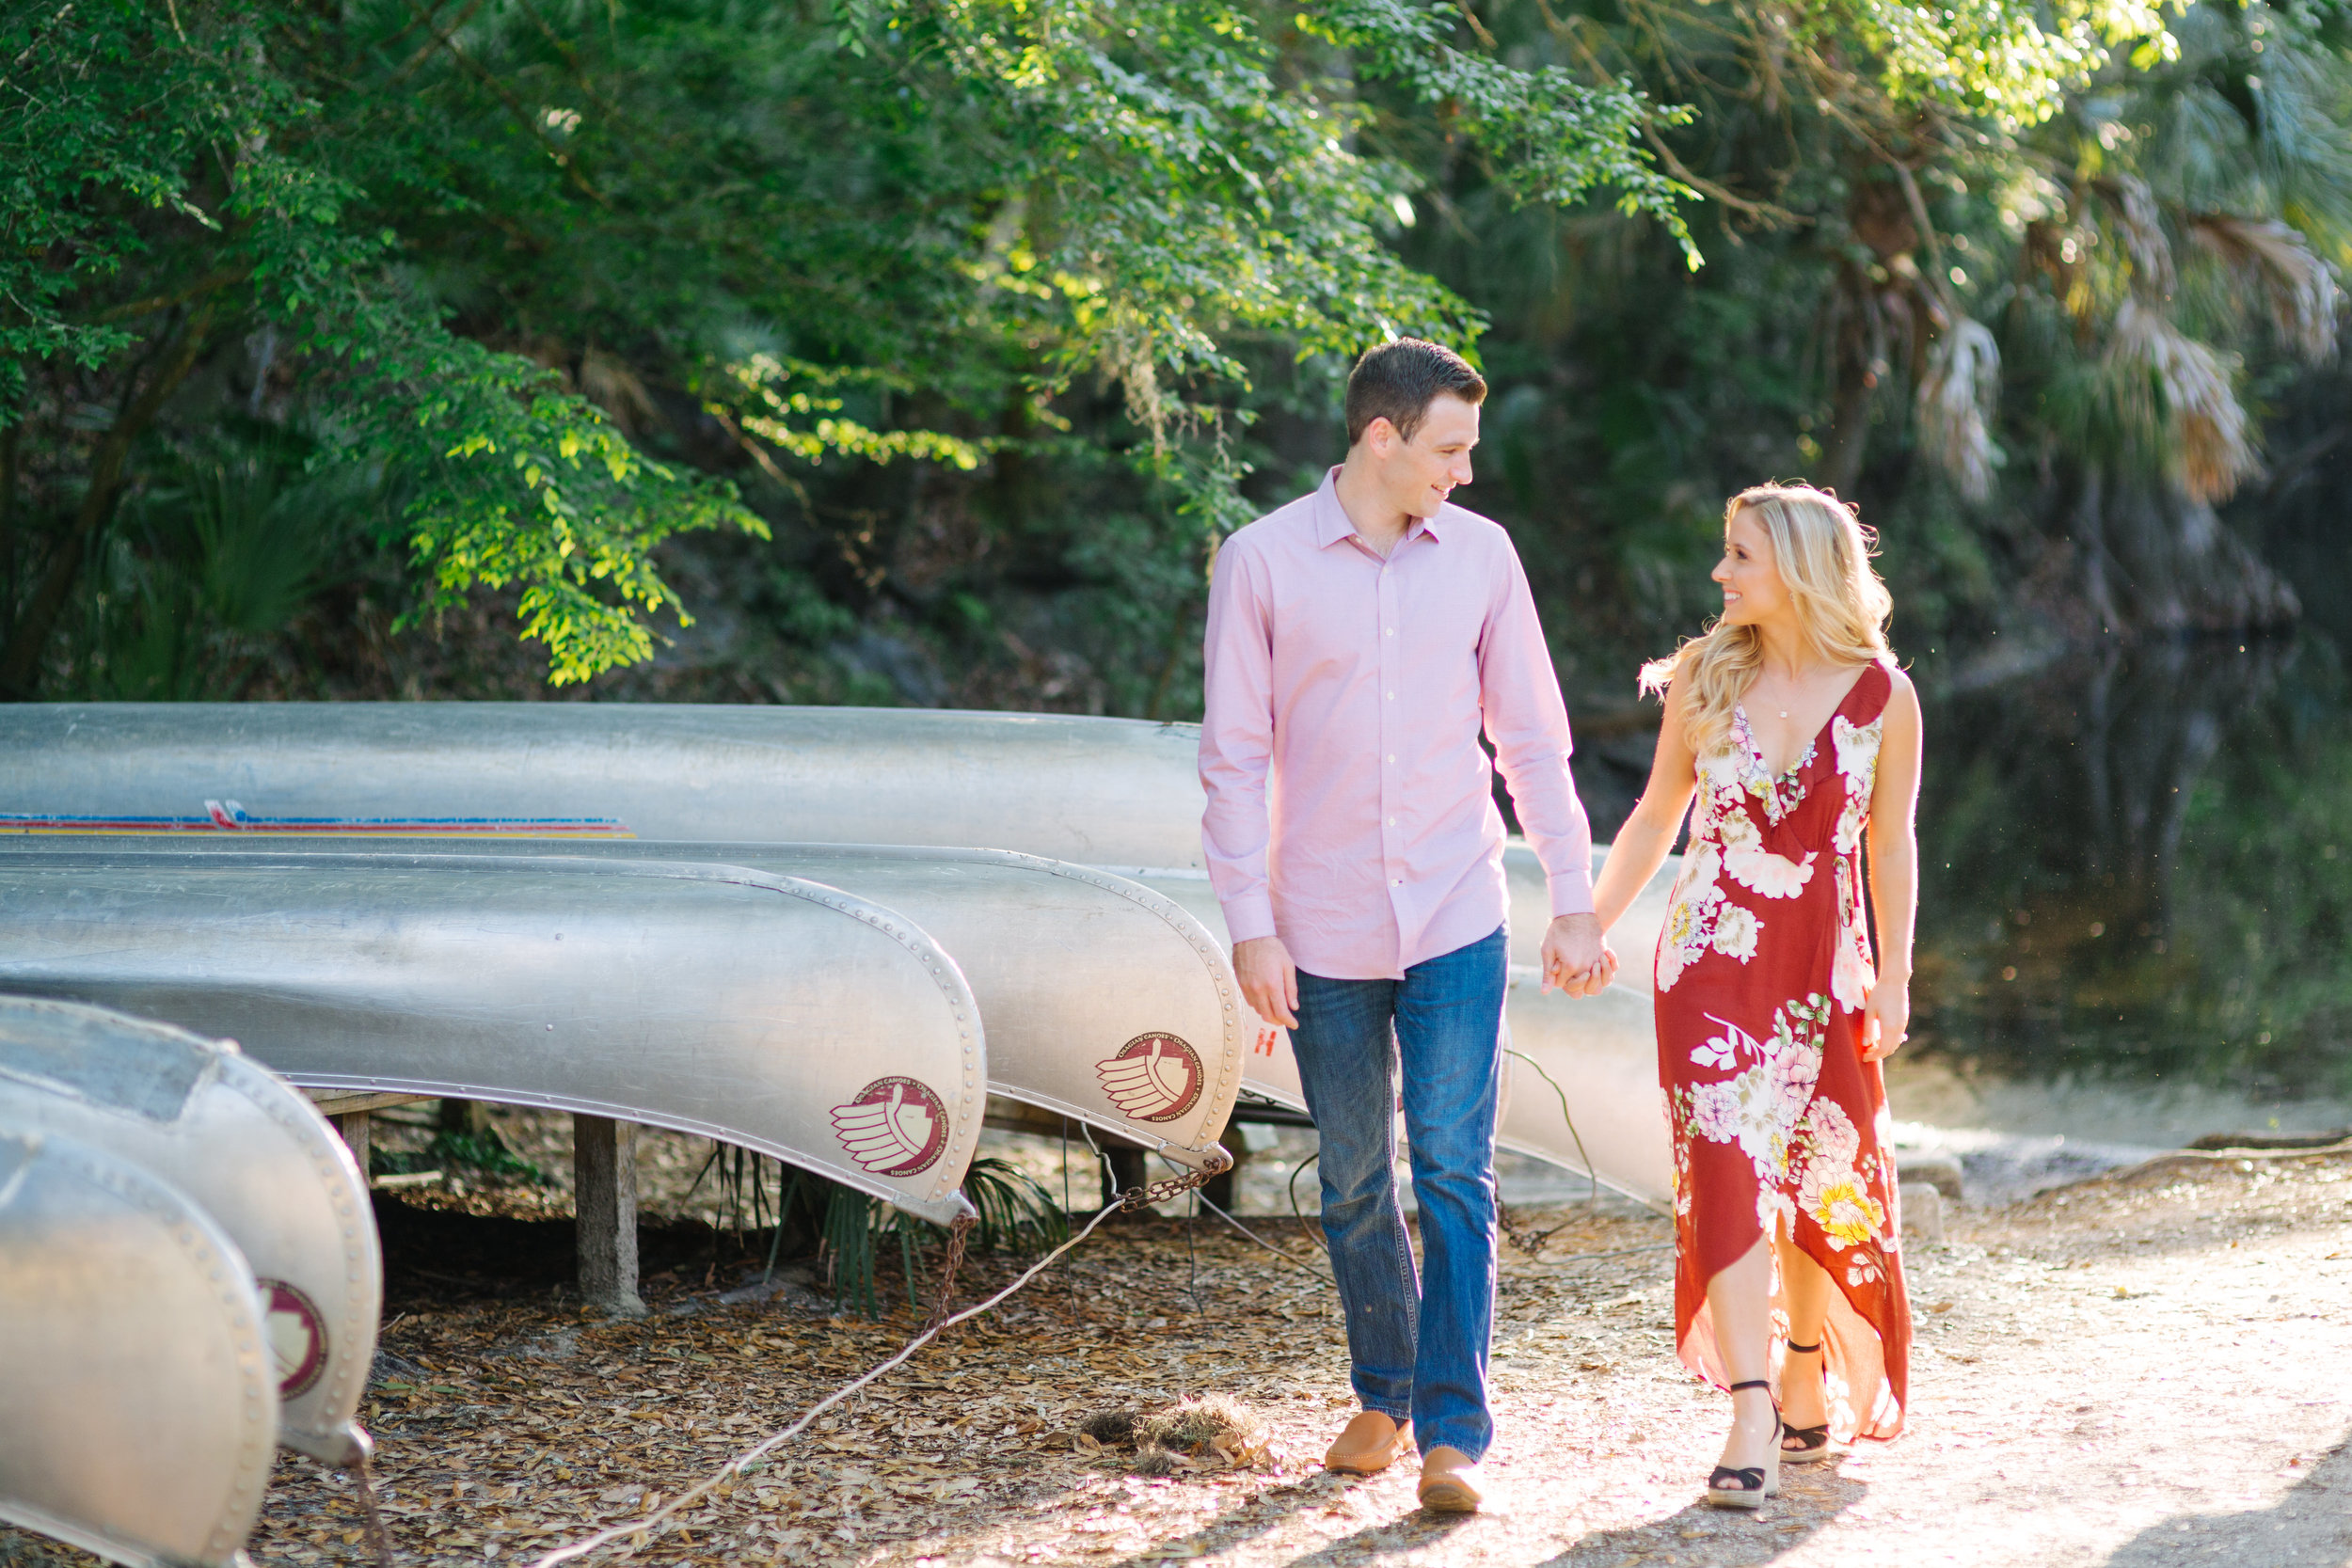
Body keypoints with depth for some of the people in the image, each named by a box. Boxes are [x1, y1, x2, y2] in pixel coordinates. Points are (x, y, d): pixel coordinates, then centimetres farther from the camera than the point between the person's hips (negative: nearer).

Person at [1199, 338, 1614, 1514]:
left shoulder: (1479, 554, 2)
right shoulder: (1261, 563, -5)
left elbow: (1532, 736, 8)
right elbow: (1234, 756, -3)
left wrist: (1575, 899, 5)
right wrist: (1249, 924, -8)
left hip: (1456, 923, 0)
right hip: (1325, 932, 0)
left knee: (1454, 1175, -9)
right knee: (1355, 1189, 10)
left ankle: (1452, 1434, -7)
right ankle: (1384, 1395, 29)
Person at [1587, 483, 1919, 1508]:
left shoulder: (1881, 696, -4)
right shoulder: (1705, 676, 0)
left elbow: (1890, 846, 4)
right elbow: (1656, 818, 9)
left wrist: (1893, 976, 1)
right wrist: (1590, 924, 4)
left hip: (1824, 966, 0)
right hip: (1711, 960, 0)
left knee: (1827, 1178, 8)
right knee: (1728, 1172, -10)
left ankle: (1808, 1380, 28)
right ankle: (1750, 1414, -14)